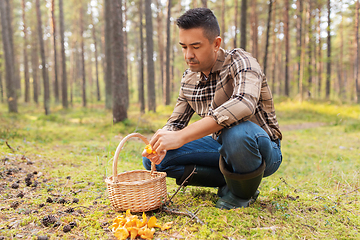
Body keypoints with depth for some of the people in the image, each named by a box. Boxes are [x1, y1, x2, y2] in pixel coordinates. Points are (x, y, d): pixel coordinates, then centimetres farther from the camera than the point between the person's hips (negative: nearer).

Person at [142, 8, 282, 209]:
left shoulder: (240, 62, -18)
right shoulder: (189, 79, 2)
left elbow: (244, 105, -39)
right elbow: (176, 123, 8)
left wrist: (181, 137, -44)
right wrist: (159, 145, -17)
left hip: (262, 149, -6)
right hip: (224, 147, 6)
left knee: (237, 131, -42)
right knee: (153, 159, -7)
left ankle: (243, 192, -9)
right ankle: (230, 180, -2)